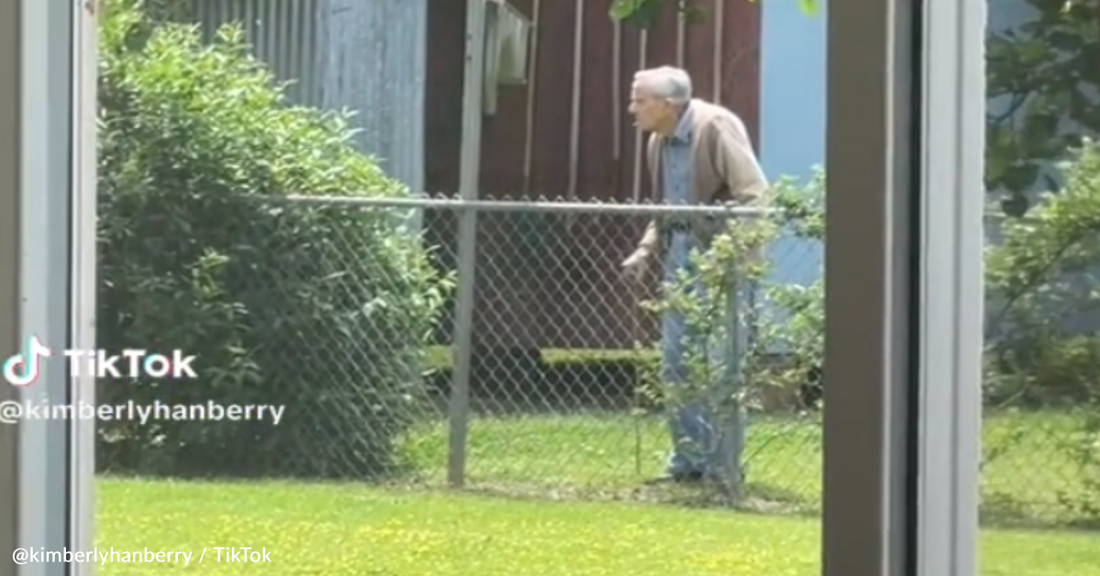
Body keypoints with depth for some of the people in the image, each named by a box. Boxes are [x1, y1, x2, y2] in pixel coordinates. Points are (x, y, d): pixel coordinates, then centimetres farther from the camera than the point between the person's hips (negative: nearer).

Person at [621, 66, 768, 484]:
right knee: (676, 362, 9)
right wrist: (646, 250, 10)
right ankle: (688, 459, 18)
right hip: (680, 257, 8)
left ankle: (723, 466, 2)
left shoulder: (717, 128, -14)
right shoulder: (658, 143, 11)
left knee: (721, 364, -5)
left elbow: (755, 196, -17)